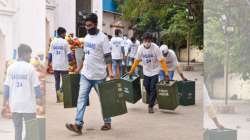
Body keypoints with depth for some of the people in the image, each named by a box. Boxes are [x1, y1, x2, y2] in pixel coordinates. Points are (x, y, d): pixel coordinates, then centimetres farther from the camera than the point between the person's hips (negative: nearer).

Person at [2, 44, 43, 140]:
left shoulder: (11, 68, 1)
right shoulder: (30, 67, -8)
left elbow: (6, 86, 3)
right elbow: (36, 86, -7)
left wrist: (5, 100, 13)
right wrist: (39, 98, 7)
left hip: (15, 104, 4)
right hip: (28, 104, -3)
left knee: (17, 128, 11)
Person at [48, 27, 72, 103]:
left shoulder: (53, 42, 4)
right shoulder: (65, 42, -8)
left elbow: (50, 54, 4)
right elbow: (68, 54, -8)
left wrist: (50, 62, 17)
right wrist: (70, 59, 12)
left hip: (55, 66, 4)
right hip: (63, 65, -4)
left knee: (57, 81, 11)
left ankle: (58, 98, 11)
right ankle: (60, 91, -17)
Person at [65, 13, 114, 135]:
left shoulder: (102, 38, -12)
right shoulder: (87, 37, 10)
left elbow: (107, 56, -15)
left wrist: (110, 72, -23)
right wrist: (80, 68, 20)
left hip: (98, 75, -6)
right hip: (85, 74, 6)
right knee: (82, 98, -4)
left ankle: (107, 122, 23)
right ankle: (78, 124, -7)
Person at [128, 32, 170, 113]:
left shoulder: (155, 48, -21)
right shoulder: (140, 48, -12)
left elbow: (162, 61, -19)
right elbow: (137, 60, 0)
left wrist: (166, 72, -23)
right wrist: (131, 71, 2)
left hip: (154, 71, -3)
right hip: (146, 72, 3)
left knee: (153, 89, -4)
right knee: (147, 88, 10)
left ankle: (151, 106, 4)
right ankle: (151, 102, 31)